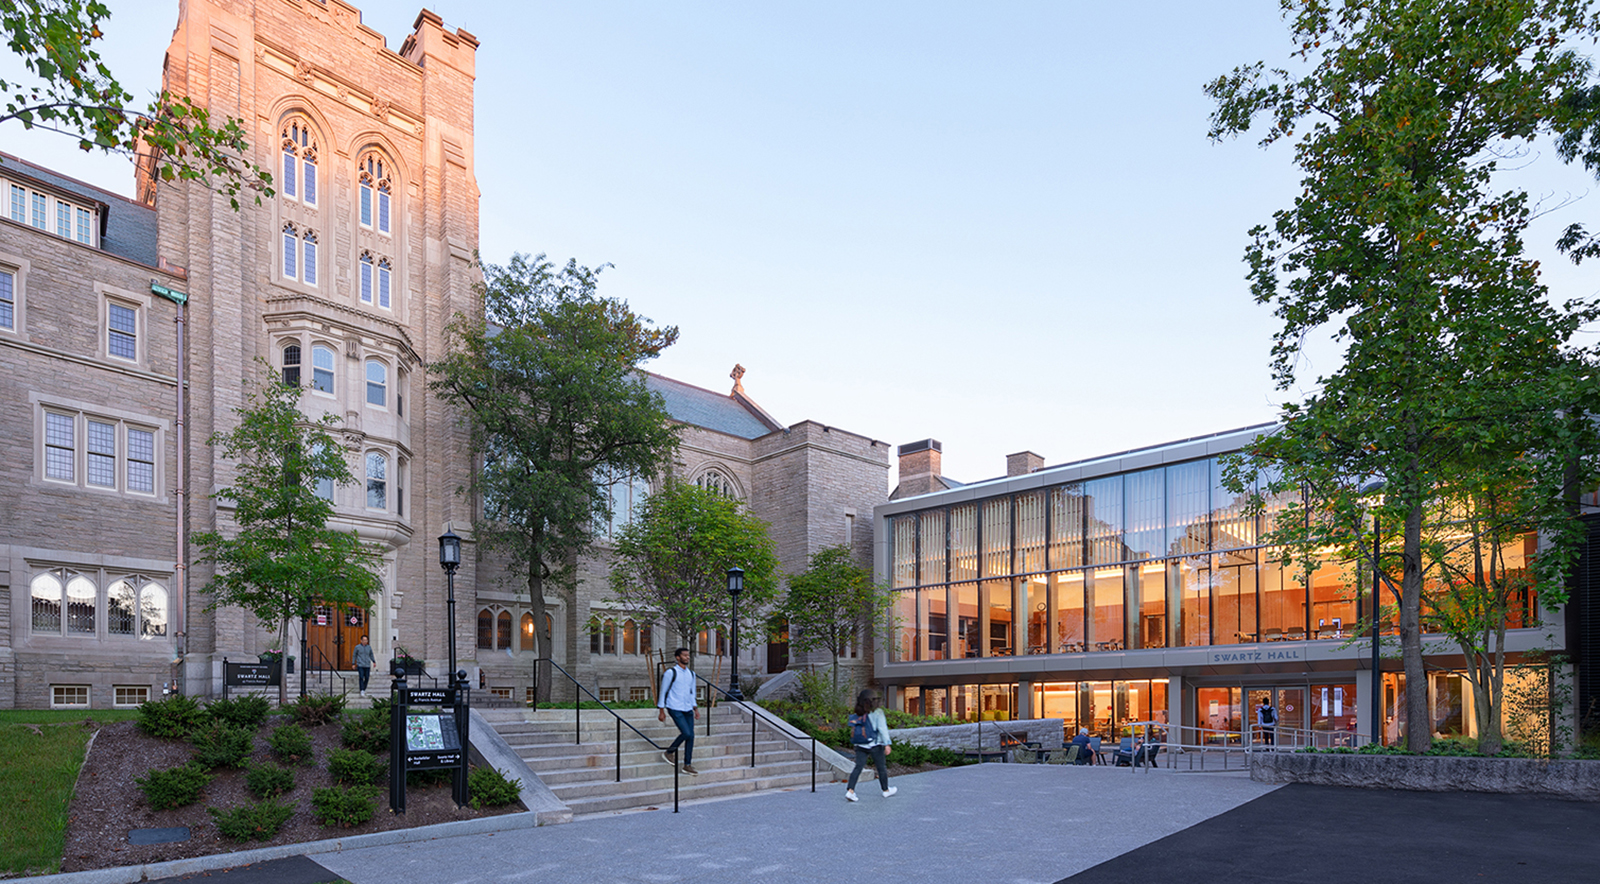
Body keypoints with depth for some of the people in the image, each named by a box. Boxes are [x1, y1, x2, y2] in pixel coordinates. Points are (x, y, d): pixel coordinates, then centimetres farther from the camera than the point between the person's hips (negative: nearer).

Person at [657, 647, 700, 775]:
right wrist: (661, 711, -6)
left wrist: (695, 708, 15)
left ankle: (688, 765, 10)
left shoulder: (691, 673, 13)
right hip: (675, 708, -7)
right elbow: (663, 692, -5)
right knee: (686, 733, -17)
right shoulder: (671, 673, -8)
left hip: (688, 709, 7)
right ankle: (668, 753, 6)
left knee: (691, 736, 1)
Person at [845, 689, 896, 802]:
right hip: (875, 745, -4)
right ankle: (886, 790, 29)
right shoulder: (877, 713, -12)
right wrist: (887, 744, -18)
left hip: (860, 746, 4)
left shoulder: (857, 714, 3)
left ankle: (850, 790, -12)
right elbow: (882, 728, -17)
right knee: (881, 767, 13)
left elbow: (855, 730, 11)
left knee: (858, 767, 3)